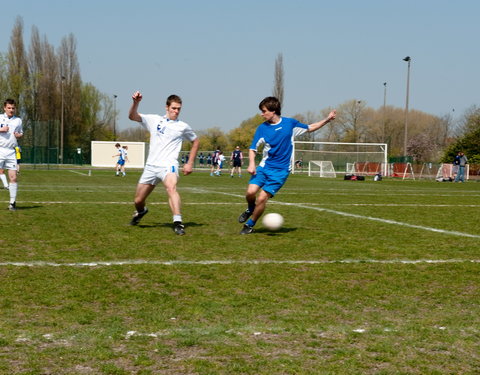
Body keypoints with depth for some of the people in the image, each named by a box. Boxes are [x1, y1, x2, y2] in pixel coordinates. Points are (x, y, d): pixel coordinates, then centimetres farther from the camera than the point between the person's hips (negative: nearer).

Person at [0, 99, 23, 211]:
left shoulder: (18, 120, 14)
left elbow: (21, 133, 27)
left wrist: (19, 135, 5)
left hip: (11, 151, 3)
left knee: (13, 177, -3)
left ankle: (12, 202, 3)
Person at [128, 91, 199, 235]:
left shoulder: (183, 127, 7)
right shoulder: (154, 120, 9)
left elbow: (195, 141, 21)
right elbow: (132, 116, 1)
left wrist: (190, 163, 14)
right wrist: (136, 102, -18)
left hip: (168, 165, -3)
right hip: (151, 166, 3)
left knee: (171, 187, -34)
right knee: (138, 200, 7)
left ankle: (178, 222, -42)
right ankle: (140, 212, 43)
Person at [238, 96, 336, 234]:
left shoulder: (290, 123, -1)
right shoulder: (262, 128, 0)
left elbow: (310, 128, 14)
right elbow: (253, 148, 3)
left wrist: (327, 119, 4)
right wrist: (251, 164, -15)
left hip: (280, 171, -2)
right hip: (264, 167, 2)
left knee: (262, 198, -12)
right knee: (251, 192, -18)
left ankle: (250, 225, 10)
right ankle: (251, 208, 18)